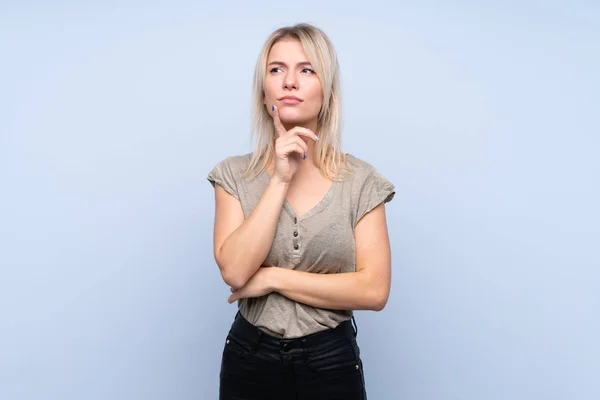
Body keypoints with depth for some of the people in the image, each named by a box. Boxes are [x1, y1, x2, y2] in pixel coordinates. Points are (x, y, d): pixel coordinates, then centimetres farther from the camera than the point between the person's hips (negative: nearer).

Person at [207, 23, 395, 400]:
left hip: (331, 362, -1)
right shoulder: (234, 174, -4)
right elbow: (235, 271, -17)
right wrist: (281, 179, -20)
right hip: (249, 359, 1)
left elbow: (374, 290, -13)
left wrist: (272, 278, -15)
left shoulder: (360, 180, -7)